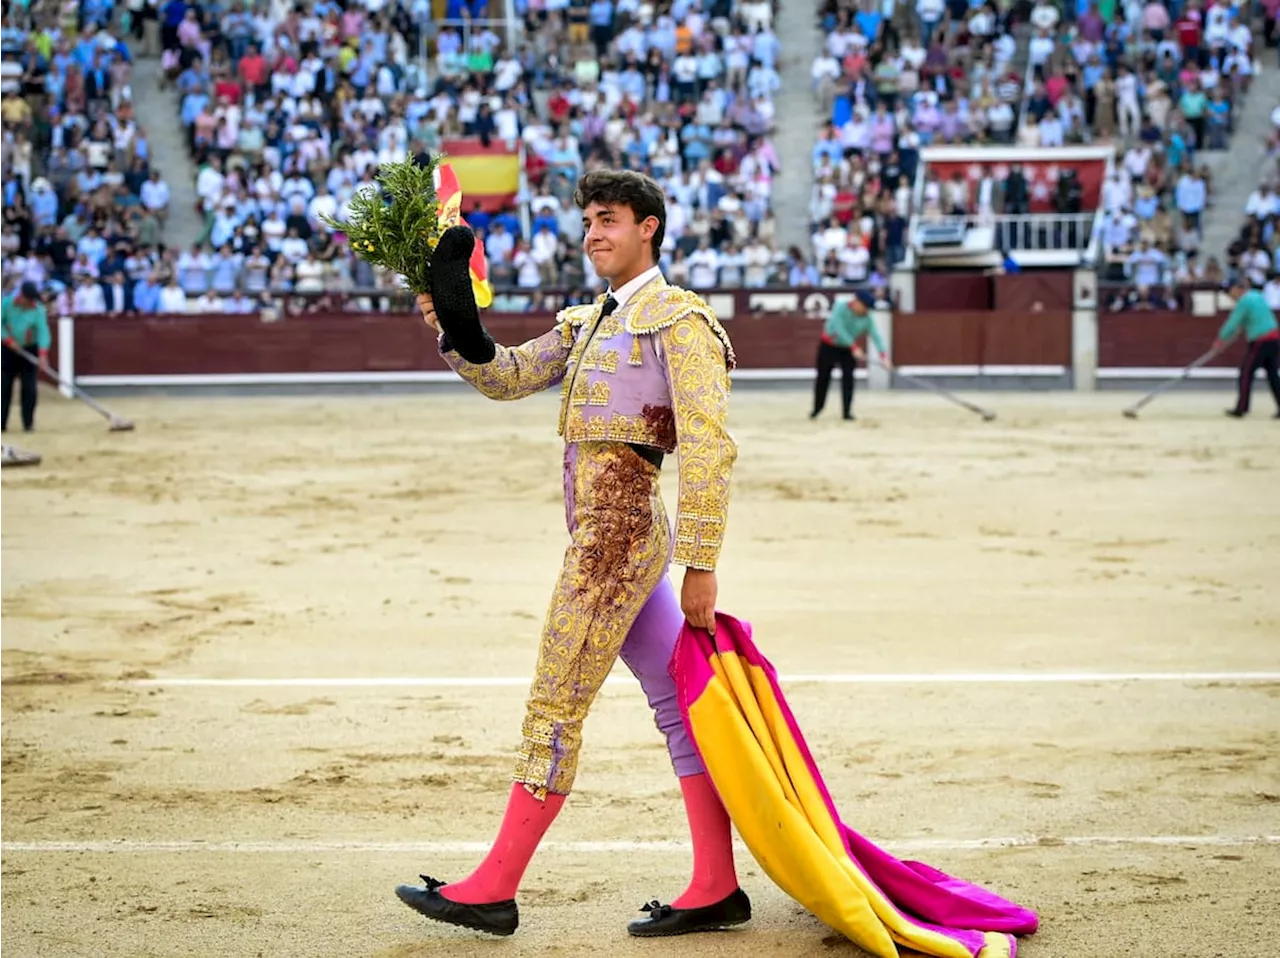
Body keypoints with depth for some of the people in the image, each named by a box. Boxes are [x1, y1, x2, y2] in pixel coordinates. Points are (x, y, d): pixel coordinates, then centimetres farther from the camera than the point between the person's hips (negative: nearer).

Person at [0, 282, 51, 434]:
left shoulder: (38, 309, -15)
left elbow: (43, 330, -24)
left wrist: (43, 354, -36)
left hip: (29, 350, -1)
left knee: (29, 387, -5)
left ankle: (28, 423, 3)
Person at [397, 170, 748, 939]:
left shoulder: (679, 319, -9)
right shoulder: (589, 322, 19)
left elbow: (709, 448, -15)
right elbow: (509, 377, 14)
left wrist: (702, 566, -18)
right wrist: (455, 327, -5)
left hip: (618, 531, -9)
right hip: (625, 536, 9)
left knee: (554, 710, -4)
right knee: (677, 707, 9)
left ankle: (495, 889, 3)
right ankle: (717, 890, 12)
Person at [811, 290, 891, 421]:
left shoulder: (867, 318, -16)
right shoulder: (841, 308, -27)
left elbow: (875, 336, -24)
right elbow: (839, 329, -36)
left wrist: (883, 355, -38)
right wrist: (854, 347, -44)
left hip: (847, 350, 2)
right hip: (829, 346, -2)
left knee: (848, 378, -12)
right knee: (823, 378, 5)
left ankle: (847, 412, -7)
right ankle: (817, 409, 22)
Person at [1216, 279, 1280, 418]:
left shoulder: (1244, 301, -10)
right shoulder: (1258, 296, 16)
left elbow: (1233, 323, -7)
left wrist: (1221, 339, 7)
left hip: (1260, 342, -8)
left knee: (1246, 374, 2)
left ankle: (1241, 409, 5)